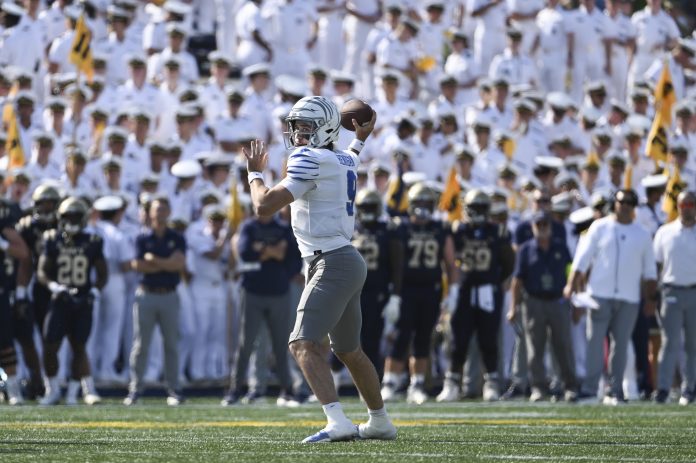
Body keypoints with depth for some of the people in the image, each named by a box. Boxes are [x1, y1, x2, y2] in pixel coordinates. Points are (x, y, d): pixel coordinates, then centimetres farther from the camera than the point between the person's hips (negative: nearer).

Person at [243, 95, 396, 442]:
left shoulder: (311, 160, -13)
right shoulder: (345, 161, 13)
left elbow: (265, 206, -15)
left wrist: (255, 173, 3)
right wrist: (359, 142, 58)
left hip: (332, 264, -10)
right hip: (348, 262, 10)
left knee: (303, 345, -20)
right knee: (348, 351, 24)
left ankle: (338, 422, -34)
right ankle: (380, 423, 38)